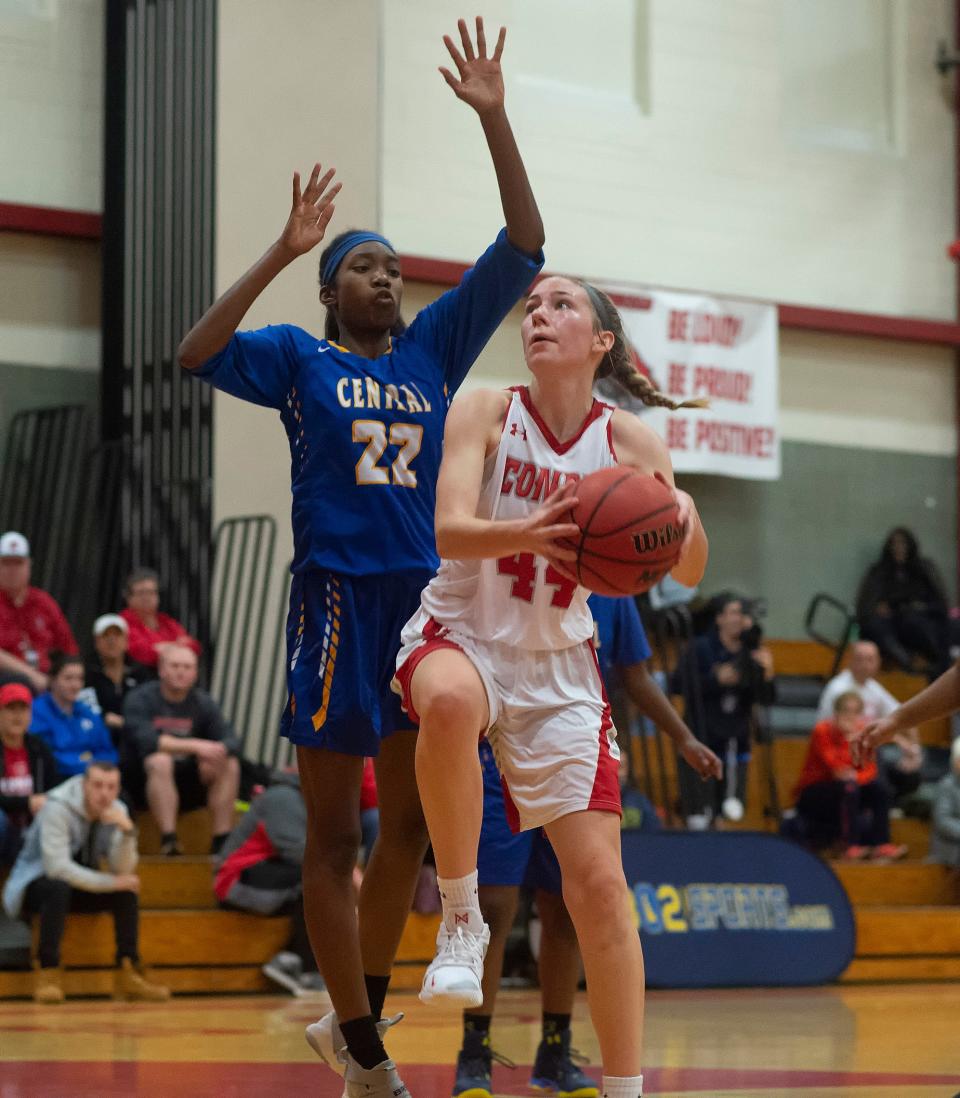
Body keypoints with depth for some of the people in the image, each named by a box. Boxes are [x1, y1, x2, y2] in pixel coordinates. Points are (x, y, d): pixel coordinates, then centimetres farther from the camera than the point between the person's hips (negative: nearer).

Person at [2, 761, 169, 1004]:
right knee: (59, 887, -37)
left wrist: (127, 832, -30)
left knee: (127, 891, -17)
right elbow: (57, 868, -31)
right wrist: (112, 882, -29)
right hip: (35, 886, -6)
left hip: (80, 884, 6)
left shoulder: (116, 810, -6)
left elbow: (122, 871, -13)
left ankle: (128, 972, -15)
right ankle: (47, 972, -32)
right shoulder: (58, 807, -24)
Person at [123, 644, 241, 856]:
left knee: (230, 765, -17)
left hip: (189, 787, 4)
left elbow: (232, 742, -5)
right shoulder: (140, 699, -7)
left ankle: (222, 842, -20)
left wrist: (217, 751, -30)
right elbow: (147, 741, -23)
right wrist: (195, 746, -30)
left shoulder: (203, 702, 6)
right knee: (160, 761, -34)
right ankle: (168, 840, -37)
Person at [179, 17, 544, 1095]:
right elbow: (195, 354, -17)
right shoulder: (298, 358, 1)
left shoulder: (433, 350, 11)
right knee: (333, 834, 0)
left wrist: (493, 121, -4)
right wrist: (282, 250, -19)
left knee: (409, 824, 11)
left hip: (424, 597, 5)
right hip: (337, 598, -5)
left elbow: (521, 248, 5)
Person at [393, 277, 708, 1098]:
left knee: (599, 878, -5)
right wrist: (525, 532, -43)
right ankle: (460, 916, -21)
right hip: (462, 635, -2)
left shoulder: (629, 443, -4)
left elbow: (688, 573, -8)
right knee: (450, 700, -41)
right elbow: (450, 532, -22)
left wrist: (684, 516, -31)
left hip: (559, 665, 2)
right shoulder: (486, 413, -9)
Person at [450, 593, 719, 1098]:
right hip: (502, 759, -5)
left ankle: (555, 1054, 18)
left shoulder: (610, 593, 4)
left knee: (566, 912, 7)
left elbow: (634, 677, 14)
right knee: (493, 906, -11)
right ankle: (474, 1054, -4)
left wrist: (684, 739, 8)